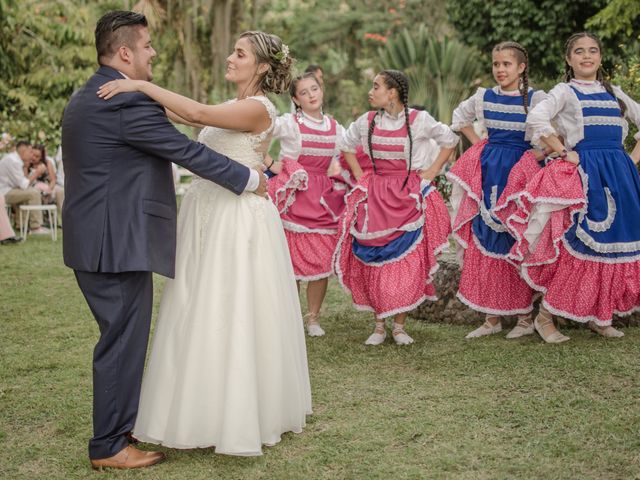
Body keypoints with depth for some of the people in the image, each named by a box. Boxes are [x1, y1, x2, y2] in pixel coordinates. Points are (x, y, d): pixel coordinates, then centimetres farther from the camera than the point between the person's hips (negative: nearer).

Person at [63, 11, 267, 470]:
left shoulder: (85, 98, 15)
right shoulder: (129, 102, -18)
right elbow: (189, 152, -15)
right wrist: (251, 179, -4)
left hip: (95, 240, 10)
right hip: (119, 244, -10)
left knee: (120, 339, 19)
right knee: (124, 341, 0)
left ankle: (119, 426, 30)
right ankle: (109, 447, 10)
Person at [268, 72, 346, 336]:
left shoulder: (335, 127, 10)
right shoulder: (288, 123, -5)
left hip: (323, 196, 4)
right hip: (294, 195, -4)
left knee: (322, 259, 1)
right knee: (291, 258, -3)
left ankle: (313, 317, 15)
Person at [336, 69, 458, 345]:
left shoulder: (419, 120, -5)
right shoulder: (367, 122, 4)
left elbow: (450, 140, 8)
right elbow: (347, 145, 21)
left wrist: (432, 172, 1)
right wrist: (359, 175, 10)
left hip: (409, 195, -2)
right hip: (375, 196, 3)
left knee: (407, 260, -4)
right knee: (374, 260, 0)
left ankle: (399, 326, 8)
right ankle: (379, 325, 11)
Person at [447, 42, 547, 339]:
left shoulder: (535, 98, -5)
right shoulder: (484, 97, 7)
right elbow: (460, 117, 24)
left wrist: (538, 154, -11)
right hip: (488, 172, 4)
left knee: (517, 244, -1)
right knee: (485, 242, 4)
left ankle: (525, 317, 11)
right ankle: (492, 317, 13)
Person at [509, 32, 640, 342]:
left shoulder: (614, 93, 17)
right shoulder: (565, 92, 1)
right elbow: (536, 119, -16)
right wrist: (564, 153, -16)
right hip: (583, 174, -6)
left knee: (613, 245, 6)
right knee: (576, 245, -9)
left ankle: (599, 316, 19)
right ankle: (545, 316, 2)